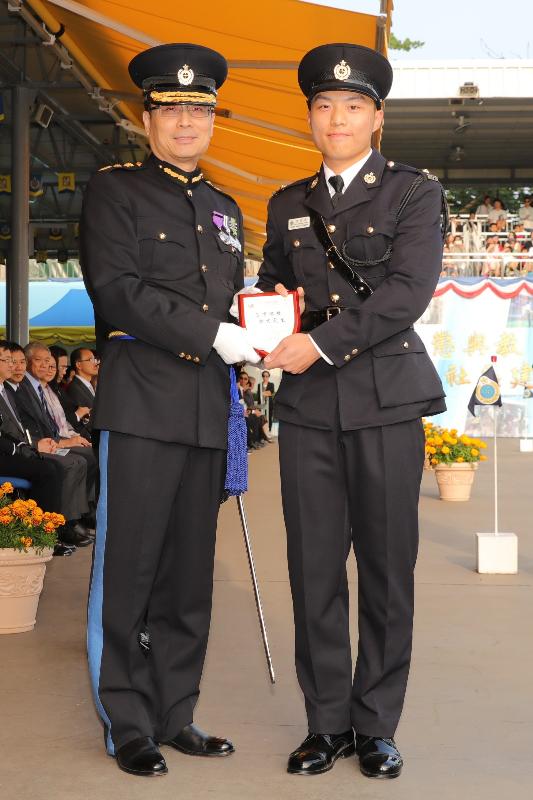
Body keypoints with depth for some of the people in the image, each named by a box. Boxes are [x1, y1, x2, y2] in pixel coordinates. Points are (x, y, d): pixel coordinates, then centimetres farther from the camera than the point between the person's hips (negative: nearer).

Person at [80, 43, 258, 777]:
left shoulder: (226, 209, 21)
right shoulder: (114, 191, 2)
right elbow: (117, 290, -11)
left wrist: (258, 331, 6)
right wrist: (214, 336, -16)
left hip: (208, 412, 6)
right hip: (140, 406, -6)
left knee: (190, 575, 10)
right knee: (128, 571, -1)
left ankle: (176, 717, 19)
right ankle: (128, 725, 10)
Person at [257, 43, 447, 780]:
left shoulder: (414, 193, 4)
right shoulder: (288, 206, 18)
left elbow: (408, 291, -9)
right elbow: (269, 286, 25)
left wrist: (320, 344, -15)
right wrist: (270, 308, 1)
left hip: (385, 403, -3)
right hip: (308, 408, 3)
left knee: (387, 571, 2)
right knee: (314, 571, 3)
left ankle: (377, 725, 14)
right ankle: (327, 722, 14)